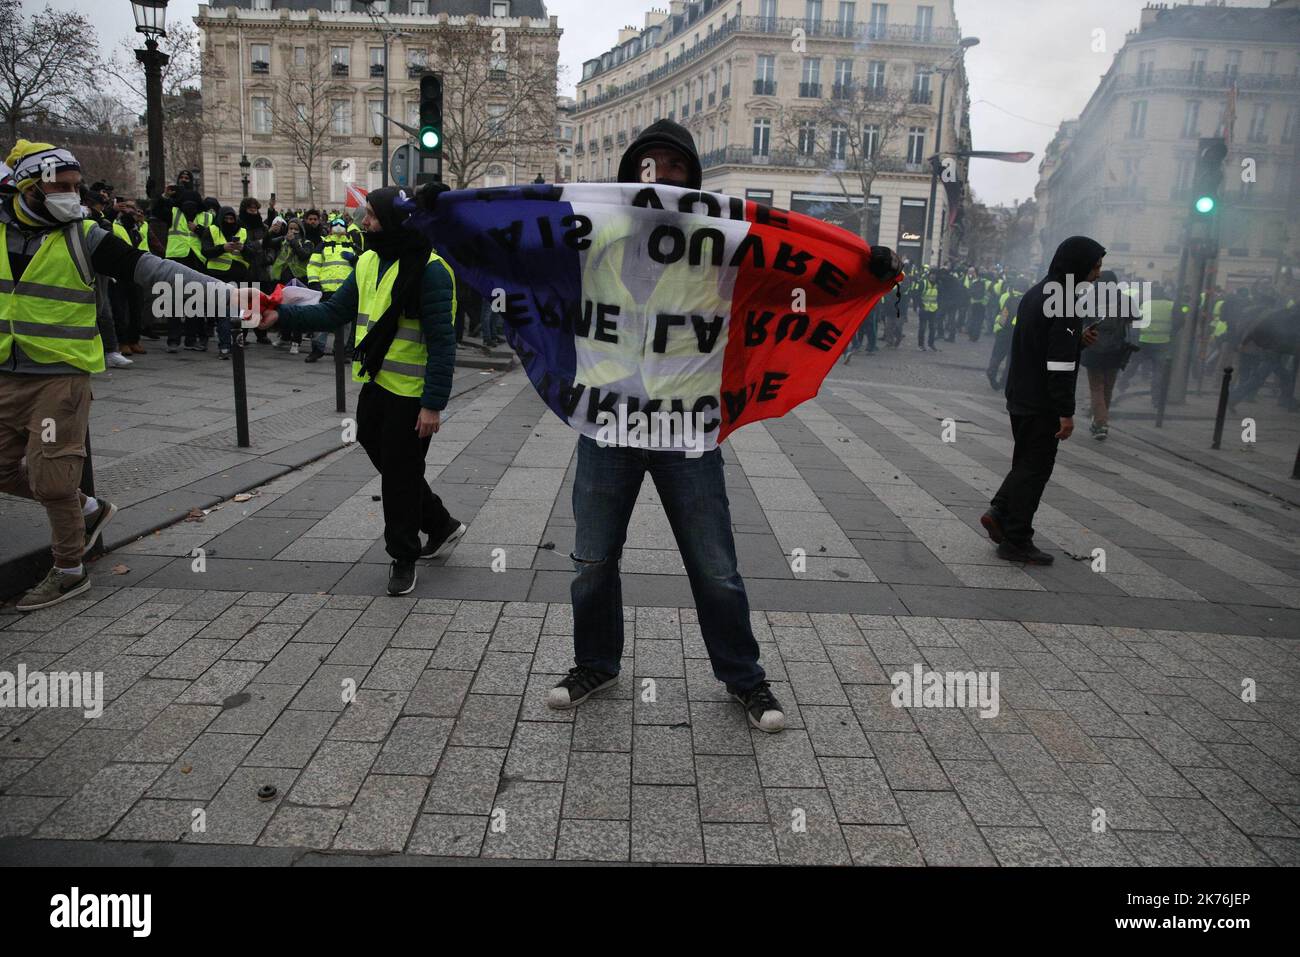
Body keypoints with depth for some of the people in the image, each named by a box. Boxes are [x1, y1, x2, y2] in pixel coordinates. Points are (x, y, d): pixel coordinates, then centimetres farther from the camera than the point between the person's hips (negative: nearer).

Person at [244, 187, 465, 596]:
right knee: (384, 460, 18)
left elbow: (442, 341, -19)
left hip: (411, 393, -8)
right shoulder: (369, 262, 8)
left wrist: (433, 404, -22)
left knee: (401, 474, 3)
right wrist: (282, 316, -2)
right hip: (376, 384, 8)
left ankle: (404, 556, 22)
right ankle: (440, 524, 37)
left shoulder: (429, 269, -17)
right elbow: (334, 312, 11)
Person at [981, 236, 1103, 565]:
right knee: (1034, 469, -1)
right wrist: (1066, 412, -20)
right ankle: (1016, 541, 4)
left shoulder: (1035, 294, 12)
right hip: (1042, 403, -9)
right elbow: (1060, 364, -22)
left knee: (1026, 462, 21)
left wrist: (1077, 339, 10)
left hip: (1020, 398, 9)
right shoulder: (1064, 302, -18)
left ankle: (999, 512, 13)